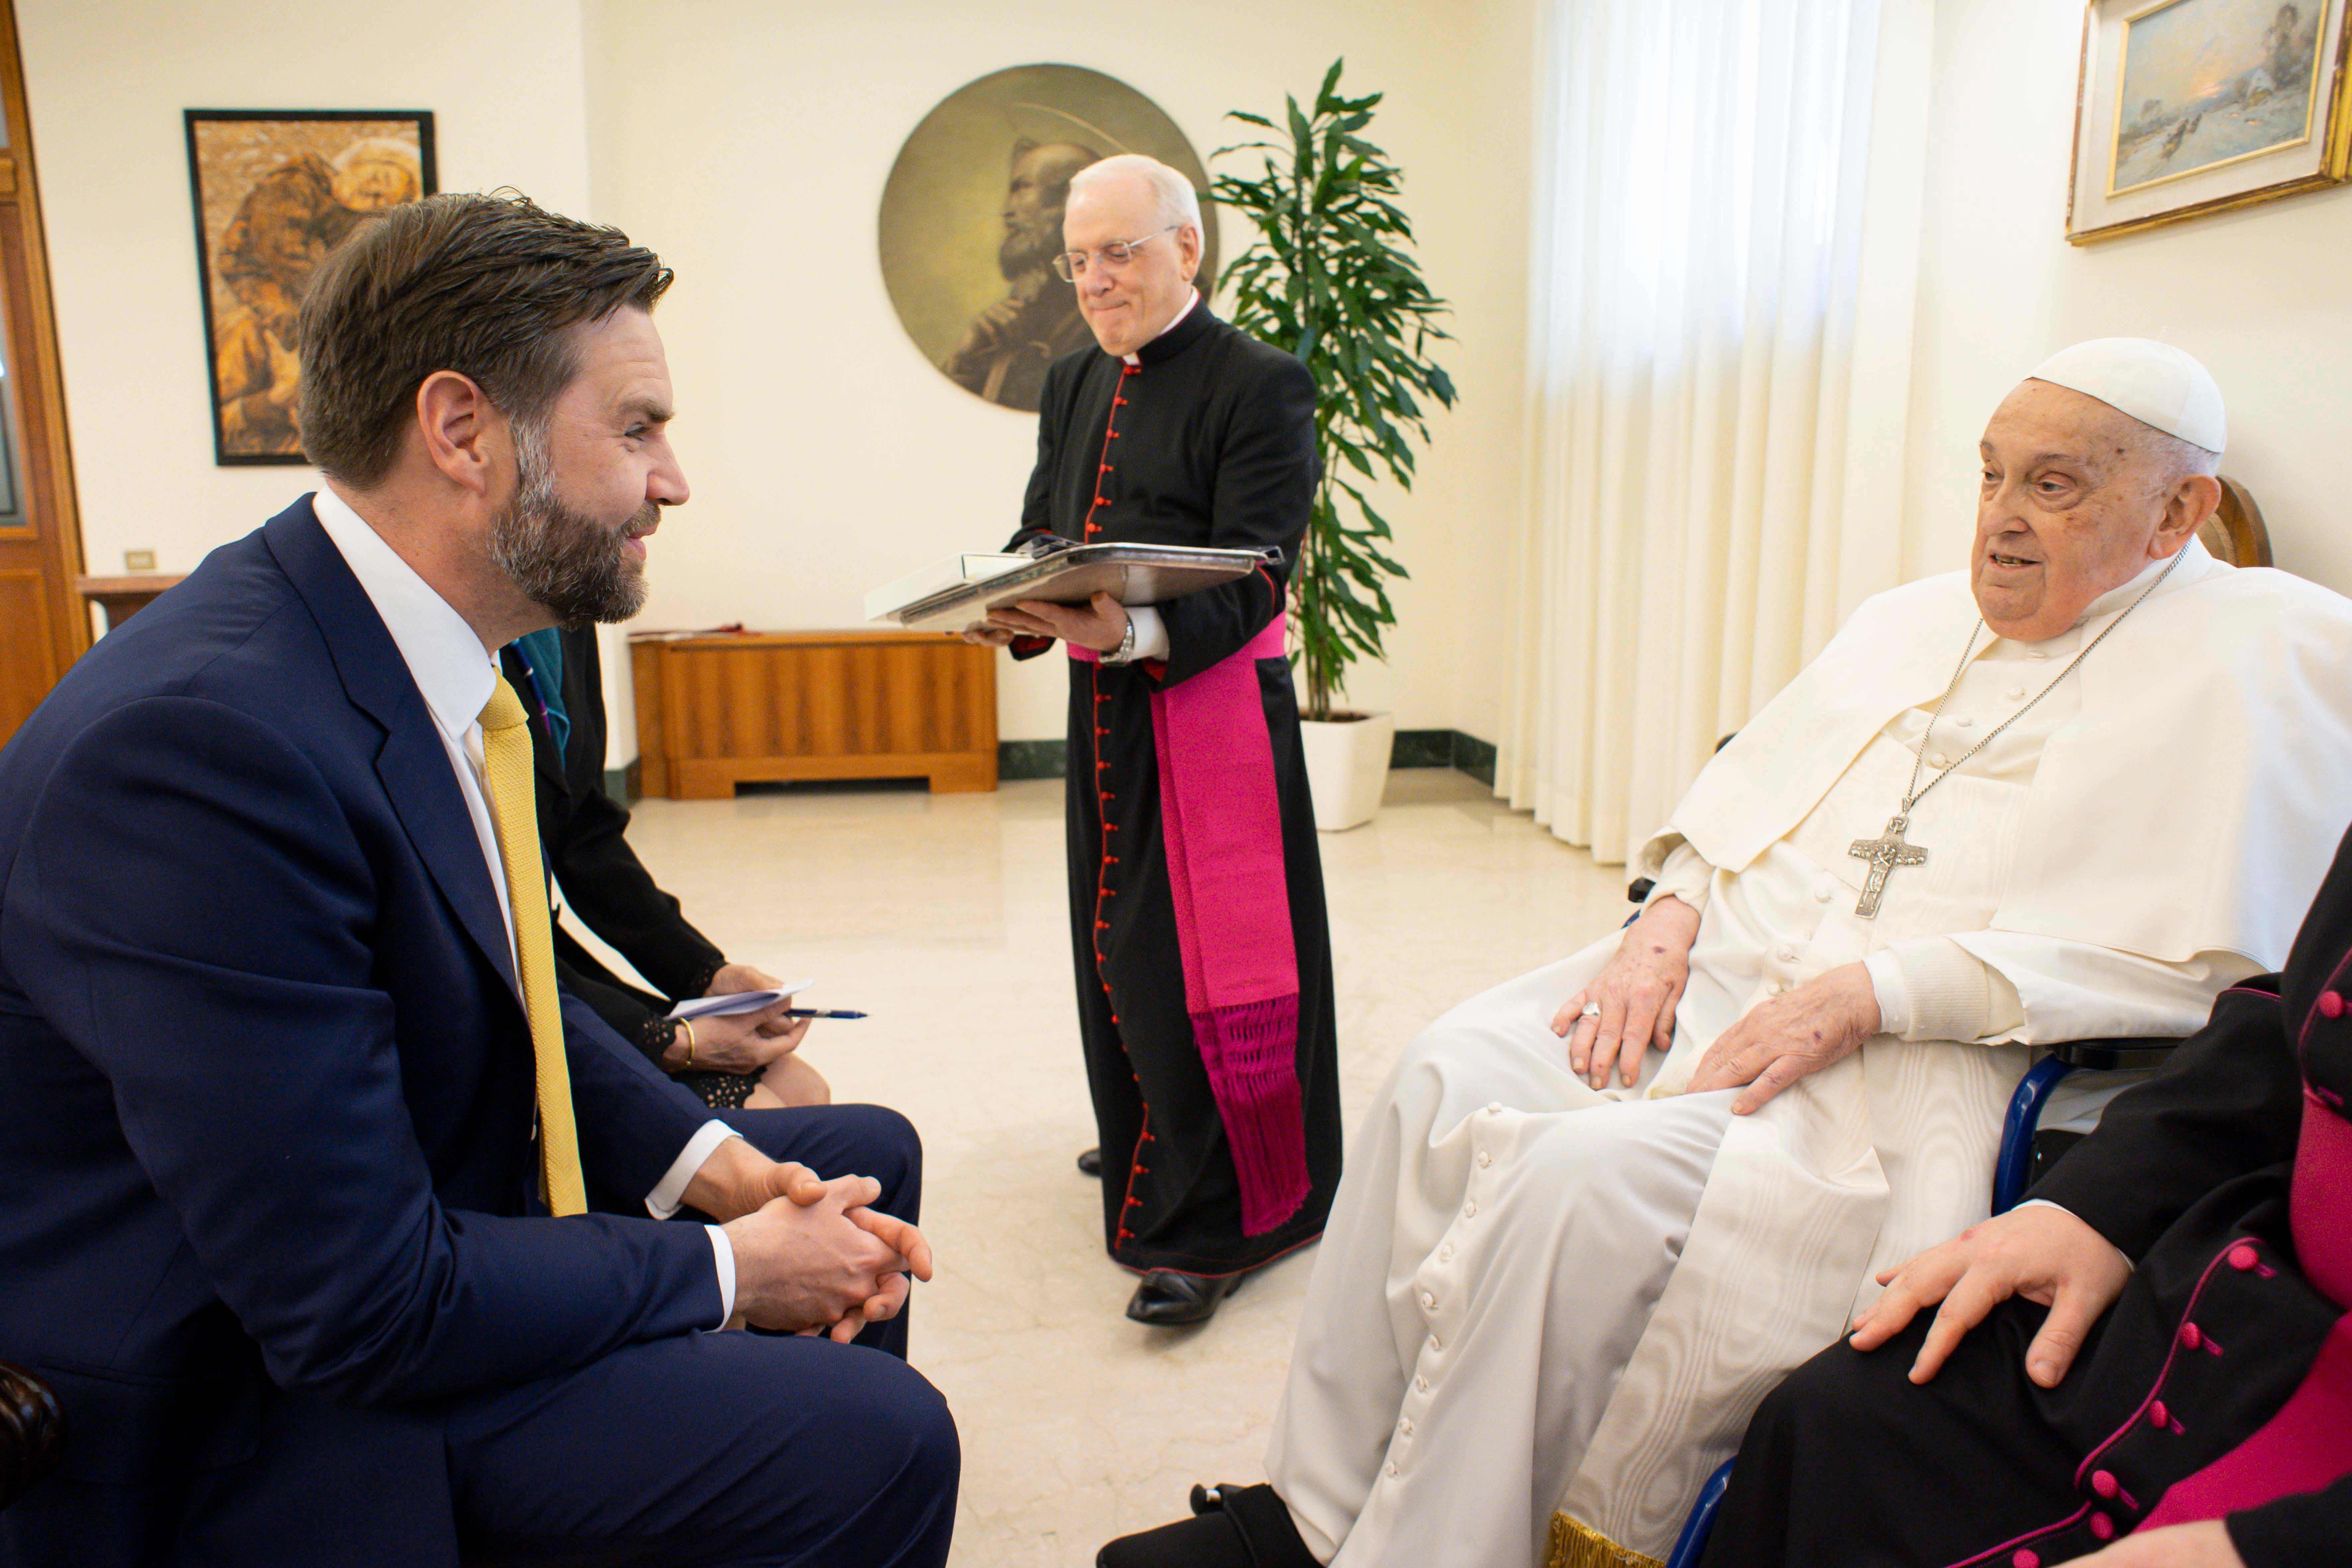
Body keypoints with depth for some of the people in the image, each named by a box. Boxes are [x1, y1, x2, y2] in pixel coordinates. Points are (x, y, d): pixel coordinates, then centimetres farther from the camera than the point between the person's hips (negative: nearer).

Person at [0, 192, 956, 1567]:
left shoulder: (433, 654, -3)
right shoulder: (203, 742, -30)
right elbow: (359, 1309, -28)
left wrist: (714, 1163, -4)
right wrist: (729, 1269, -16)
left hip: (434, 1217, 9)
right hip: (256, 1418, -9)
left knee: (869, 1157, 15)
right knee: (878, 1443, -22)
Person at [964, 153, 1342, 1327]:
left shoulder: (1260, 385, -8)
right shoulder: (1072, 385, 14)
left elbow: (1252, 577, -17)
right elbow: (1041, 530, 14)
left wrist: (1131, 634, -34)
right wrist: (1016, 608, -9)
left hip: (1213, 711, -7)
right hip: (1104, 714, 7)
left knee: (1203, 958, -4)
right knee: (1119, 942, 16)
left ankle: (1212, 1226, 8)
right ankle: (1150, 1142, 37)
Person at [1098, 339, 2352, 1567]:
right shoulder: (1909, 619, 19)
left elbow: (2197, 958, -12)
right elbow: (1742, 794, 20)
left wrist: (1868, 993, -18)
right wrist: (1670, 918, -1)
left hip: (1907, 1061, -6)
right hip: (1713, 977, 7)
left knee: (1584, 1179, -30)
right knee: (1449, 1077, -15)